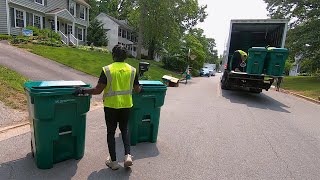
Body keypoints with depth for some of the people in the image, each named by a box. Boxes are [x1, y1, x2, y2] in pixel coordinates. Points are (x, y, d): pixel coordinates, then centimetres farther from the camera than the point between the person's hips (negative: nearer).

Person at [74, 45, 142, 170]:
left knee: (111, 132, 14)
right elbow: (137, 90, 5)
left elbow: (98, 90, -15)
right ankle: (127, 155, 12)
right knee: (124, 129, 23)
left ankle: (113, 161, 23)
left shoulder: (107, 70, -12)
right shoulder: (132, 70, -3)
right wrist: (141, 88, 27)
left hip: (111, 105, -2)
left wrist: (83, 91, -1)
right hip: (126, 105, 3)